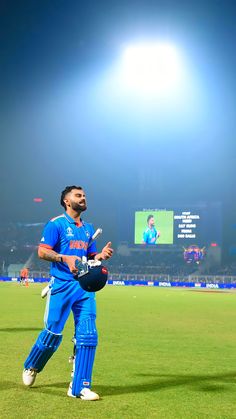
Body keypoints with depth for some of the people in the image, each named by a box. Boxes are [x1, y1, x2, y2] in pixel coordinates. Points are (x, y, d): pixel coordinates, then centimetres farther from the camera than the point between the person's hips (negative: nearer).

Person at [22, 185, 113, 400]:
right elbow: (42, 251, -8)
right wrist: (64, 258, -23)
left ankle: (79, 387, 5)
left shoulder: (88, 228, 18)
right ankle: (31, 367, 30)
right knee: (53, 333, 0)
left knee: (88, 336, -4)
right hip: (61, 285, -5)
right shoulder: (56, 224, -2)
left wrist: (100, 255, 0)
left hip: (85, 287, 6)